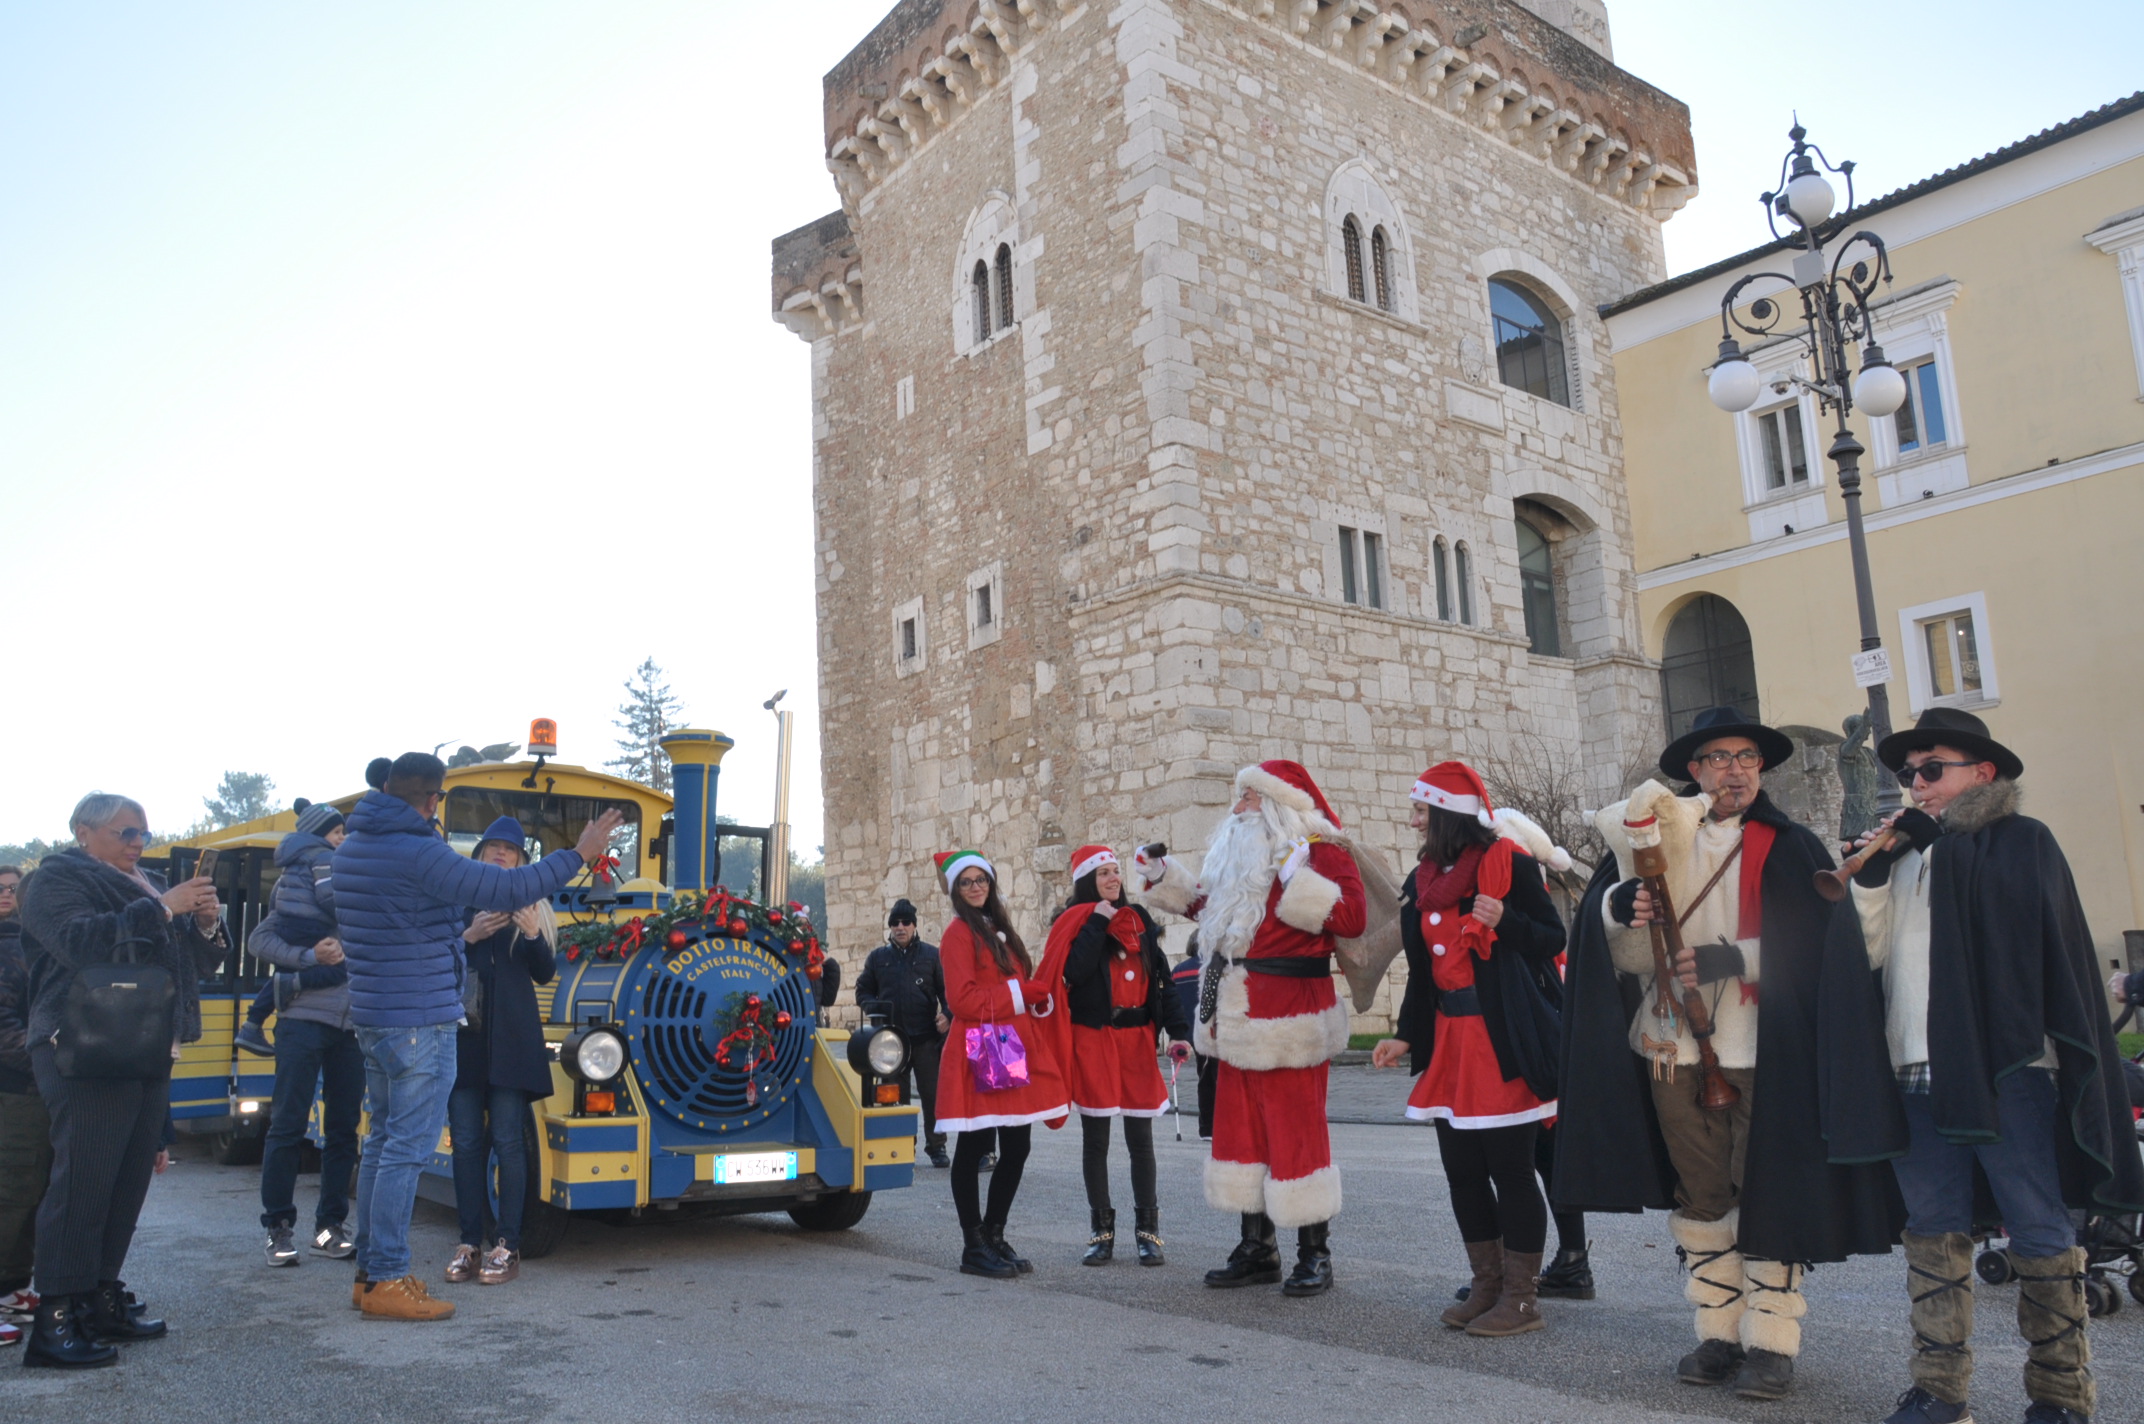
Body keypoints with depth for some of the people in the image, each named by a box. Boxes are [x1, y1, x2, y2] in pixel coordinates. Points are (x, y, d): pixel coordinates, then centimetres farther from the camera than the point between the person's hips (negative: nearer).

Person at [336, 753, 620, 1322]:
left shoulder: (353, 846, 9)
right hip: (419, 1023, -10)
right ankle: (385, 1282, 1)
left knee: (382, 1141, 16)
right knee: (408, 1148, -4)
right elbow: (506, 890, -22)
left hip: (373, 1017, 10)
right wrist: (579, 854, -15)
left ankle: (370, 1270, 23)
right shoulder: (417, 853, -19)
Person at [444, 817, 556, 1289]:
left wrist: (532, 935, -15)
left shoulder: (533, 908, 8)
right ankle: (470, 1242, 13)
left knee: (507, 1139, -2)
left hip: (511, 1038, -1)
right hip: (461, 1034, 2)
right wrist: (467, 936, -13)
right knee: (466, 1140, 5)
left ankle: (507, 1246, 3)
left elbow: (545, 974, 2)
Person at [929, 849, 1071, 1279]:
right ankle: (974, 1248, 9)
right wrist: (1020, 993, -11)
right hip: (978, 1054, -8)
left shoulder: (1000, 932, 19)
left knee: (1016, 1149, 9)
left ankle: (994, 1237, 22)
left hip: (1015, 1050, 8)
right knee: (974, 1150, 1)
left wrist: (1037, 991, -2)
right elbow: (962, 1000, -14)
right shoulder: (959, 933, -6)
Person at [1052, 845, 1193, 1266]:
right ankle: (1102, 1232, 16)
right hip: (1092, 1042, -3)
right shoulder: (1075, 922, -1)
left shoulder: (1139, 920, 10)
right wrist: (1098, 922, -15)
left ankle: (1147, 1231, 15)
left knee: (1140, 1139, 5)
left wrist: (1179, 1032, -2)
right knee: (1095, 1140, 6)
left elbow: (1162, 981, 7)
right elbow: (1073, 972, -20)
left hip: (1136, 1041, 3)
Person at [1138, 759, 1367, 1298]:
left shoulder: (1320, 850, -9)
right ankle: (1257, 1250, 26)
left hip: (1289, 1021, -9)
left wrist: (1296, 878, -28)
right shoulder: (1239, 854, 16)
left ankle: (1314, 1254, 14)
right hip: (1238, 1019, 9)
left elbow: (1352, 917, -24)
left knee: (1296, 1132, -1)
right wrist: (1163, 877, 24)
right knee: (1240, 1129, 14)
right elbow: (1206, 905, 31)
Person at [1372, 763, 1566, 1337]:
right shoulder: (1424, 879, 13)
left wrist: (1505, 921, -22)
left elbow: (1553, 939, -5)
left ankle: (1520, 1298, 10)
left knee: (1510, 1169, -1)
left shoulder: (1509, 863, -7)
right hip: (1448, 1040, 7)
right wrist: (1407, 1036, 13)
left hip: (1504, 1040, -7)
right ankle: (1487, 1286, 23)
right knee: (1462, 1169, 10)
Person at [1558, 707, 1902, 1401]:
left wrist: (1726, 960, -17)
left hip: (1762, 1051, -3)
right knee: (1699, 1195, 9)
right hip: (1676, 1047, 3)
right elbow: (1596, 910, 7)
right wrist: (1622, 904, -15)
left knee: (1766, 1194, 0)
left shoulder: (1791, 849, 2)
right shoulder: (1659, 832, 9)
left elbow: (1812, 949, -6)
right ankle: (1719, 1332, 20)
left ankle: (1771, 1343, 11)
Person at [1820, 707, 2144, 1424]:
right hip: (1917, 1072, 5)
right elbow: (1873, 954, 11)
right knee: (1933, 1230, 7)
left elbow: (2025, 914, -15)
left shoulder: (2022, 840, 6)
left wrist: (1940, 840, -7)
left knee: (2039, 1230, 1)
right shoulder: (1903, 853, 18)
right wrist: (1870, 878, -3)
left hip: (2006, 1066, -5)